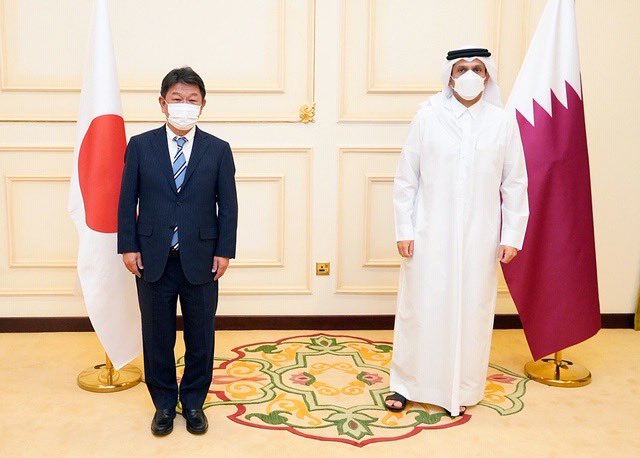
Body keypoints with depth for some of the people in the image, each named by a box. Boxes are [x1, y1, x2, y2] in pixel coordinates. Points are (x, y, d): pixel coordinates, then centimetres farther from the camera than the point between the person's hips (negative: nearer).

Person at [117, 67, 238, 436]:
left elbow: (228, 205, 1)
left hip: (201, 259, 0)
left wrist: (224, 251, -4)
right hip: (153, 259, 0)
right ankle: (164, 404, 28)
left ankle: (194, 402, 28)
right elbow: (127, 201, 3)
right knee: (157, 336, 10)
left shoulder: (218, 150, 1)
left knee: (200, 336, 9)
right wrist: (128, 247, -4)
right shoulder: (140, 146, 2)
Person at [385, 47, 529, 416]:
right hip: (430, 234, -1)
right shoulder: (428, 116, -3)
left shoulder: (502, 122, 0)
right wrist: (404, 230, -3)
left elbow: (515, 184, 3)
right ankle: (406, 383, 24)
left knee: (472, 311, 9)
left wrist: (512, 235, 1)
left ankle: (462, 389, 27)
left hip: (479, 237, 1)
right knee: (421, 308, 7)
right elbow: (406, 179, -1)